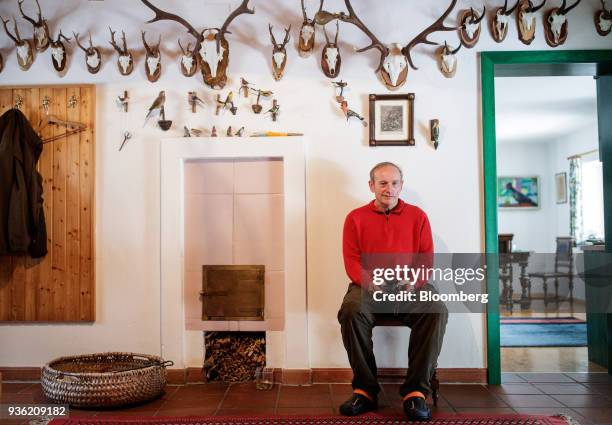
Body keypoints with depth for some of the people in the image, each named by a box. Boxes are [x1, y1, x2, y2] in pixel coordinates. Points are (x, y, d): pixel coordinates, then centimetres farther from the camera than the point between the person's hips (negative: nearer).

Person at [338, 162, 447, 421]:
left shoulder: (417, 216, 12)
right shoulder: (355, 218, 10)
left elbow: (427, 259, 7)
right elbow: (352, 262, 4)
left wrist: (413, 283, -13)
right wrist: (370, 282, -16)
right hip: (368, 287, 0)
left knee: (437, 311, -29)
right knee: (351, 310, -33)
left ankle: (416, 391, -18)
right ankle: (365, 390, -17)